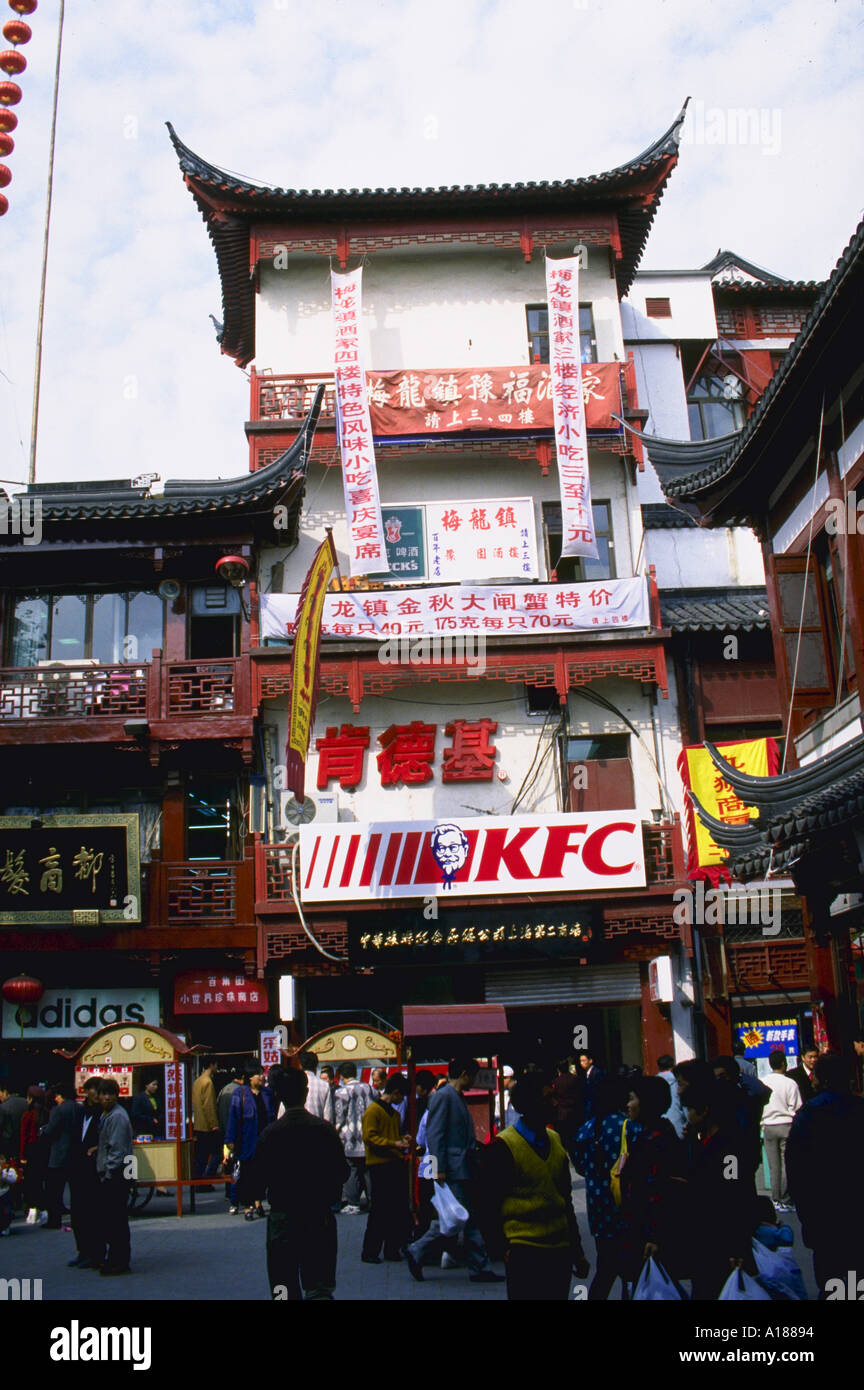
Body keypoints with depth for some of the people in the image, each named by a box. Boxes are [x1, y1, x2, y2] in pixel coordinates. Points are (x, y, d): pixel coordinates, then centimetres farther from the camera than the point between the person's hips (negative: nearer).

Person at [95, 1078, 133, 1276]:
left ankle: (119, 1262, 2)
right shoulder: (106, 1115, 14)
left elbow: (117, 1149, -19)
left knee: (116, 1219, -5)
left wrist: (109, 1173, -17)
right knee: (106, 1218, 16)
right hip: (106, 1175, 10)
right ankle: (111, 1258, 26)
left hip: (116, 1175, -10)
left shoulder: (118, 1116, -16)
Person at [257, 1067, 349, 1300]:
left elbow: (262, 1179, -4)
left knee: (284, 1289, 10)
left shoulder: (269, 1134, -7)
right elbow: (342, 1172, -1)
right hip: (320, 1217, 0)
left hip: (281, 1217, 0)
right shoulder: (325, 1129, -5)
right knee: (320, 1287, 5)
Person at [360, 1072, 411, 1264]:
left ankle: (392, 1249, 15)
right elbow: (369, 1137, -15)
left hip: (395, 1164, 9)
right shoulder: (373, 1110, -7)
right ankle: (370, 1252, 2)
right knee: (379, 1210, -6)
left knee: (399, 1208, 6)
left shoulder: (393, 1112, 23)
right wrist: (393, 1144, -21)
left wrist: (402, 1139, 11)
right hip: (379, 1164, -8)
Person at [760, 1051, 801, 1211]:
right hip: (786, 1126, -3)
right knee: (787, 1164, 3)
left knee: (773, 1166, 9)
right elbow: (796, 1108, -7)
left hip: (768, 1127, 3)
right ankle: (784, 1199, 1)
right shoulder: (790, 1083, -10)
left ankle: (776, 1200, 13)